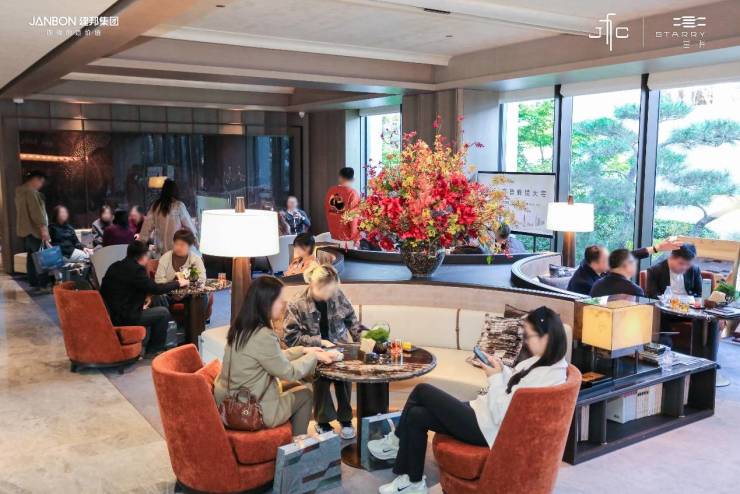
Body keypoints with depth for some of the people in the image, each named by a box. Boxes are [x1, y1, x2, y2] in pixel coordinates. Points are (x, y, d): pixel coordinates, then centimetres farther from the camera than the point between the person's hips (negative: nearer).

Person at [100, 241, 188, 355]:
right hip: (124, 318, -9)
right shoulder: (136, 269, -16)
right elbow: (155, 289, -13)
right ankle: (153, 352, 16)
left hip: (108, 314, 9)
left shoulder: (114, 266, 9)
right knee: (163, 313, 5)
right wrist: (179, 283, 1)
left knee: (147, 310, 30)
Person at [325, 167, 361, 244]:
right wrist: (356, 237, -9)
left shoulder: (330, 191, 4)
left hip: (334, 235, 6)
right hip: (349, 238, -6)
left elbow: (327, 210, 11)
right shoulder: (353, 193, -13)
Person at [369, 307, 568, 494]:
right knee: (416, 416, 3)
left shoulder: (546, 376, -26)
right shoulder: (547, 360, 3)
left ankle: (397, 441, 19)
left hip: (486, 428, -9)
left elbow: (501, 414, -26)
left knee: (422, 391, -3)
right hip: (483, 412, 10)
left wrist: (494, 378, -15)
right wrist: (500, 369, 1)